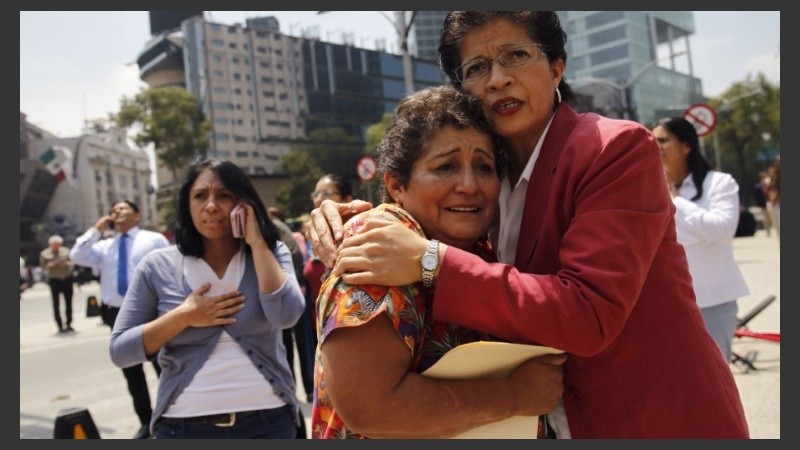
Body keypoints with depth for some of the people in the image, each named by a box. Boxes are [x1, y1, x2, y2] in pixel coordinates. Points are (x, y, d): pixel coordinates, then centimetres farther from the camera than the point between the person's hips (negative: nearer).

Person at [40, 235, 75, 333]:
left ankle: (68, 324, 15)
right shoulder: (44, 254, 1)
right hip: (55, 280, -2)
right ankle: (60, 326, 1)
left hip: (67, 279, 2)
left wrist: (67, 264, -15)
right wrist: (54, 264, -20)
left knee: (68, 303, 5)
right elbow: (44, 266, -6)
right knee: (56, 304, -3)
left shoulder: (66, 251, 6)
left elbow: (72, 262, 6)